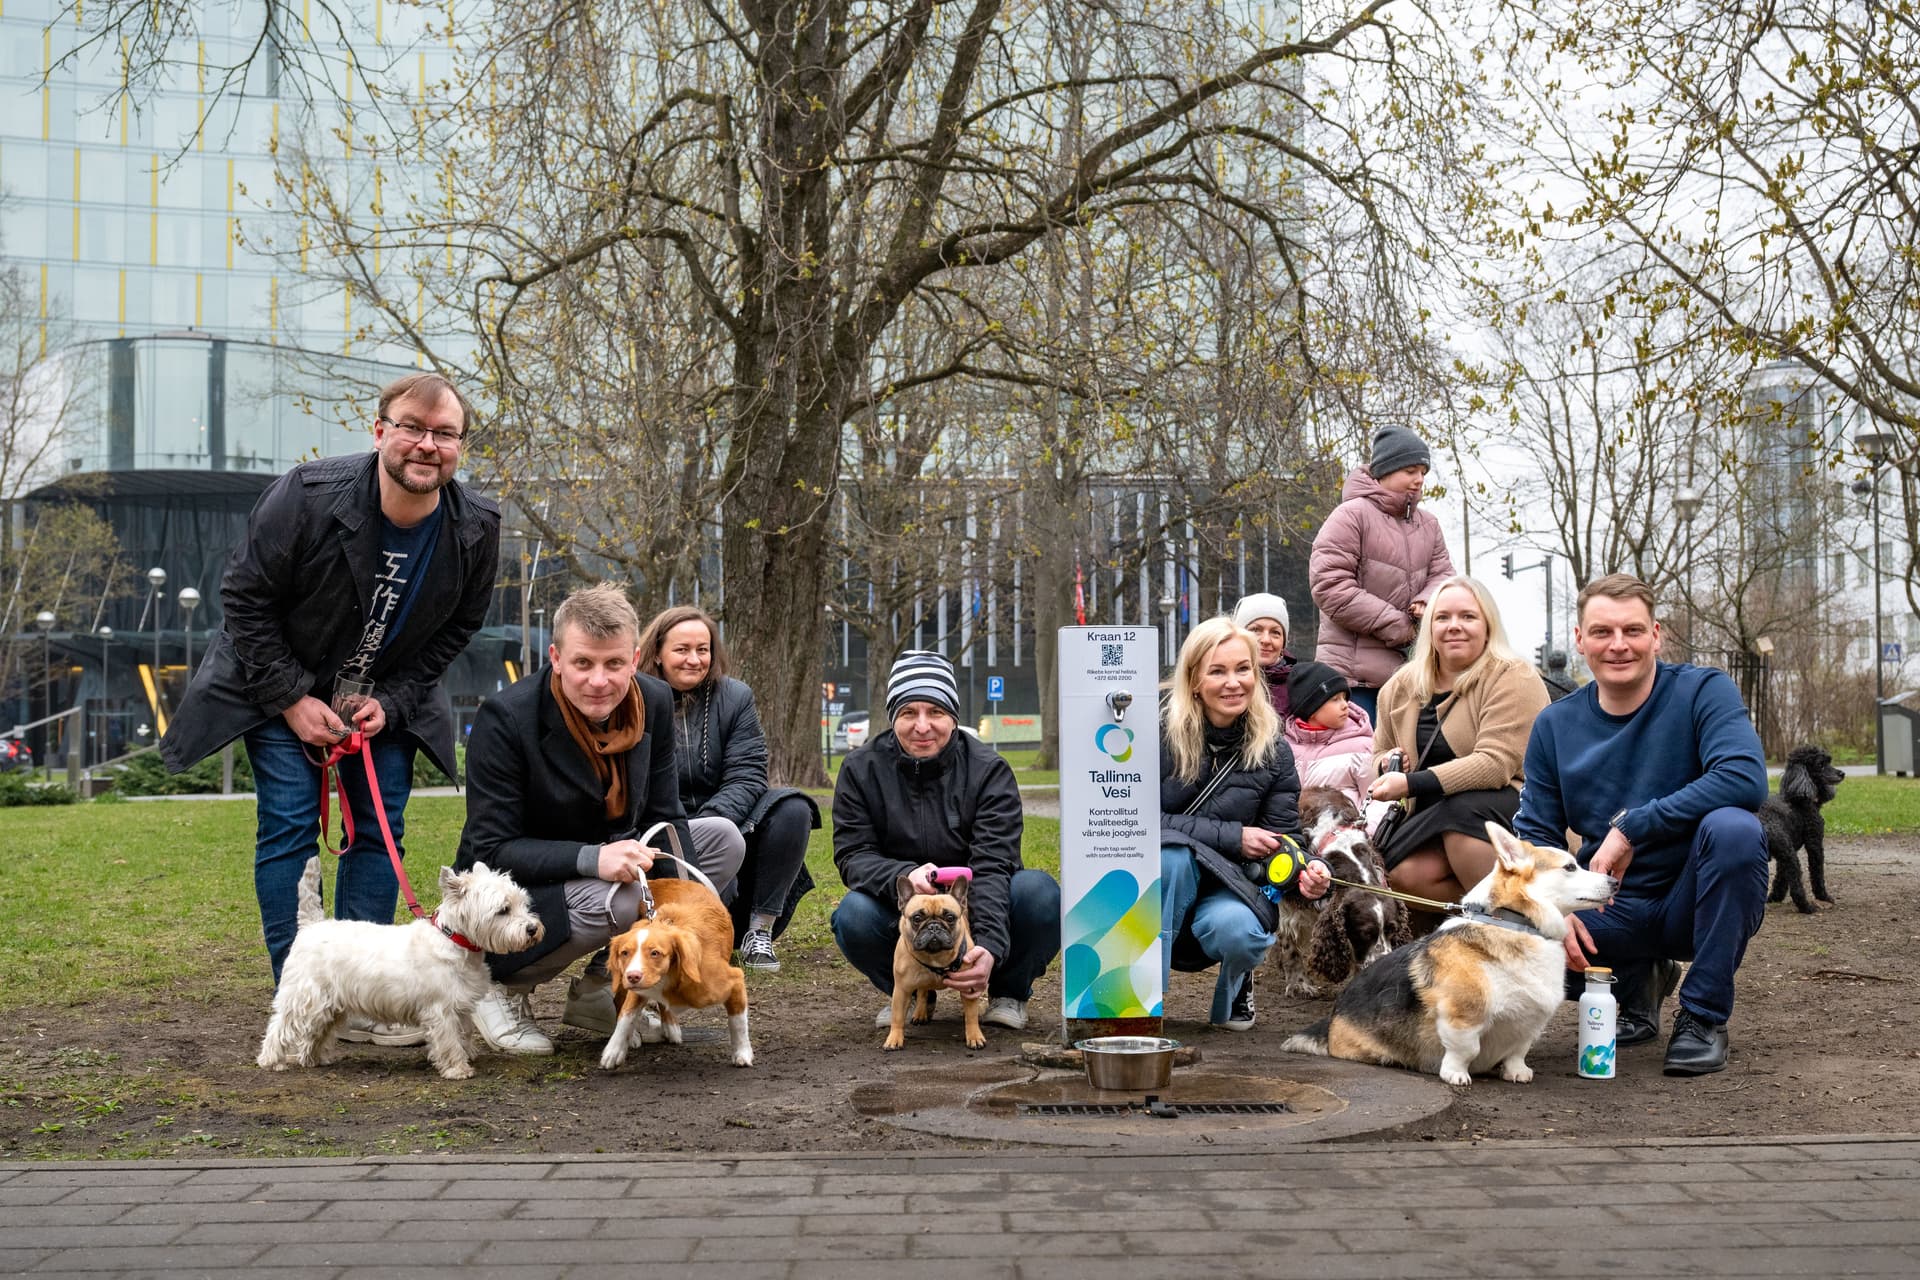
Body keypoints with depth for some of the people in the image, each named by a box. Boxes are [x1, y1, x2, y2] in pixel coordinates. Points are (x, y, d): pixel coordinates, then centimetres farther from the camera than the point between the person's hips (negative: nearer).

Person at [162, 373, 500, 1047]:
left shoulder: (477, 528, -16)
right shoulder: (305, 496, -26)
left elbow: (457, 627, -1)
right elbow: (244, 600, -16)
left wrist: (389, 702, -12)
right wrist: (293, 701, -17)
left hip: (386, 695, 4)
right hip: (281, 684, -3)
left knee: (382, 828, -2)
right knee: (289, 827, -11)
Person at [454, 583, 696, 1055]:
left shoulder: (654, 702, -7)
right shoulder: (505, 719, -23)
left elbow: (664, 818, 0)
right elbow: (490, 850, -23)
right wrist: (592, 858, -38)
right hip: (506, 899, -7)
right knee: (618, 901, -35)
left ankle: (601, 989, 3)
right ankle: (504, 989, -5)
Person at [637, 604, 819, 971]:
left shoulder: (734, 697, 4)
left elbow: (747, 776, -5)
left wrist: (711, 817, -27)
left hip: (722, 816, 5)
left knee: (793, 809, -22)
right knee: (726, 837, -35)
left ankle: (760, 930, -16)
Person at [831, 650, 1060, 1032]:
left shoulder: (988, 770, -13)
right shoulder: (861, 769, -7)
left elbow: (992, 865, -23)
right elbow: (852, 855, -12)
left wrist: (990, 947, -39)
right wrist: (903, 876, -36)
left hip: (978, 910, -1)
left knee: (1040, 892, -30)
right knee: (853, 916, -31)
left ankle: (1009, 992, 1)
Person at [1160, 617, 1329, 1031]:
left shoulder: (1273, 752, -2)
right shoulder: (1158, 732, -12)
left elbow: (1283, 839, -1)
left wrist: (1307, 873, -26)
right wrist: (1230, 836, -20)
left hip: (1225, 888, 2)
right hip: (1154, 885, -2)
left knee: (1238, 931, -33)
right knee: (1174, 854, -36)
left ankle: (1235, 988, 7)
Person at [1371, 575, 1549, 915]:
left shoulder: (1513, 678, -11)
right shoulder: (1401, 686, 8)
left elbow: (1495, 764, -22)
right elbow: (1380, 754, 23)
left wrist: (1412, 784, -28)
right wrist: (1388, 762, -4)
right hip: (1432, 819, 5)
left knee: (1461, 808, -37)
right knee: (1402, 872, -26)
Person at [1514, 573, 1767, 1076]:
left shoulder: (1703, 691, -10)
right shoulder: (1555, 725, 2)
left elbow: (1746, 779, -28)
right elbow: (1536, 833, 3)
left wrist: (1630, 827, -28)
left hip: (1695, 903, -3)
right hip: (1613, 911, 3)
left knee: (1732, 827, -34)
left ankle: (1704, 1015, -15)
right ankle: (1639, 983, 12)